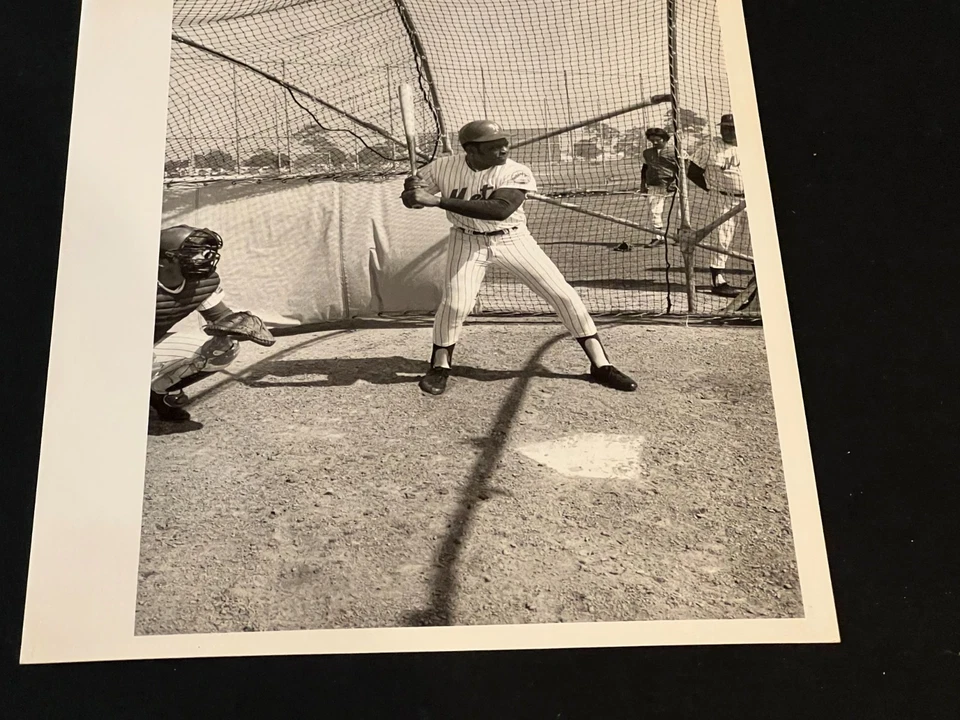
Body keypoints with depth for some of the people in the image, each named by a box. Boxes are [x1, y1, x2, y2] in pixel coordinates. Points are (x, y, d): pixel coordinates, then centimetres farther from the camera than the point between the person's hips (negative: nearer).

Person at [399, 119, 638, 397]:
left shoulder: (517, 173, -22)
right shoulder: (443, 167, -15)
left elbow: (500, 210, -40)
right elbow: (412, 199, -2)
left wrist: (439, 200, -44)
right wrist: (412, 188, -30)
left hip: (512, 239, 0)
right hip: (468, 241, 0)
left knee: (563, 293, -6)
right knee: (455, 303, -18)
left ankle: (600, 364, 5)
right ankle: (440, 366, 9)